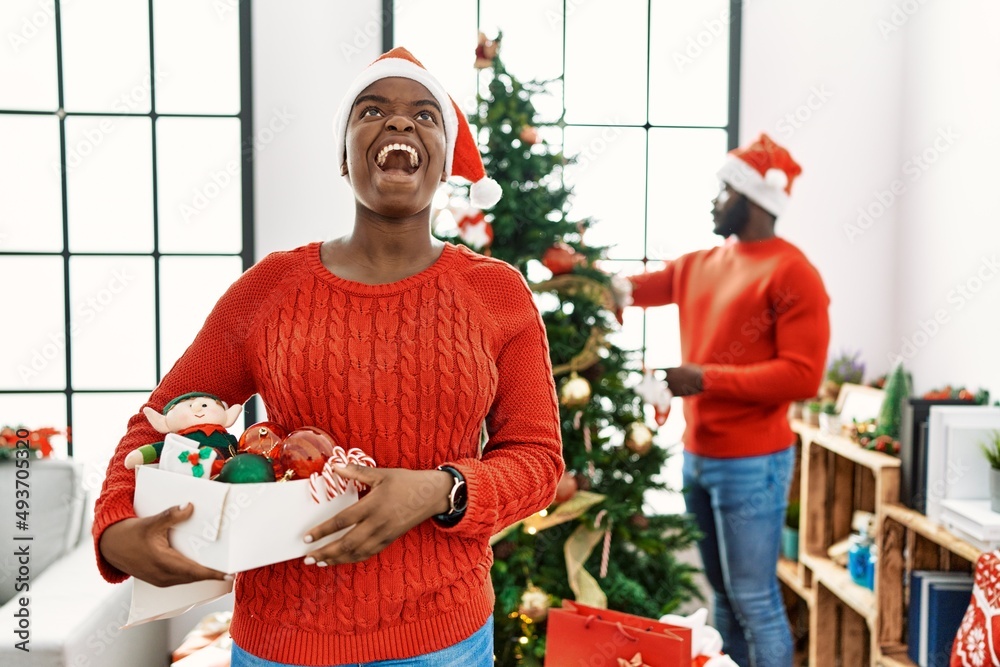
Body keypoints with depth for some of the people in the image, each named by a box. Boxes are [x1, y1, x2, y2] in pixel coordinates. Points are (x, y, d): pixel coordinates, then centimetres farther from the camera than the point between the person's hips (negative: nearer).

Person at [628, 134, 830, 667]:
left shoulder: (791, 272, -12)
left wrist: (707, 378, -20)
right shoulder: (698, 266, 10)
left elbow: (802, 375, -18)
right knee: (723, 595, 17)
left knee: (755, 600, 2)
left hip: (752, 463, -7)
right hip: (697, 456, 7)